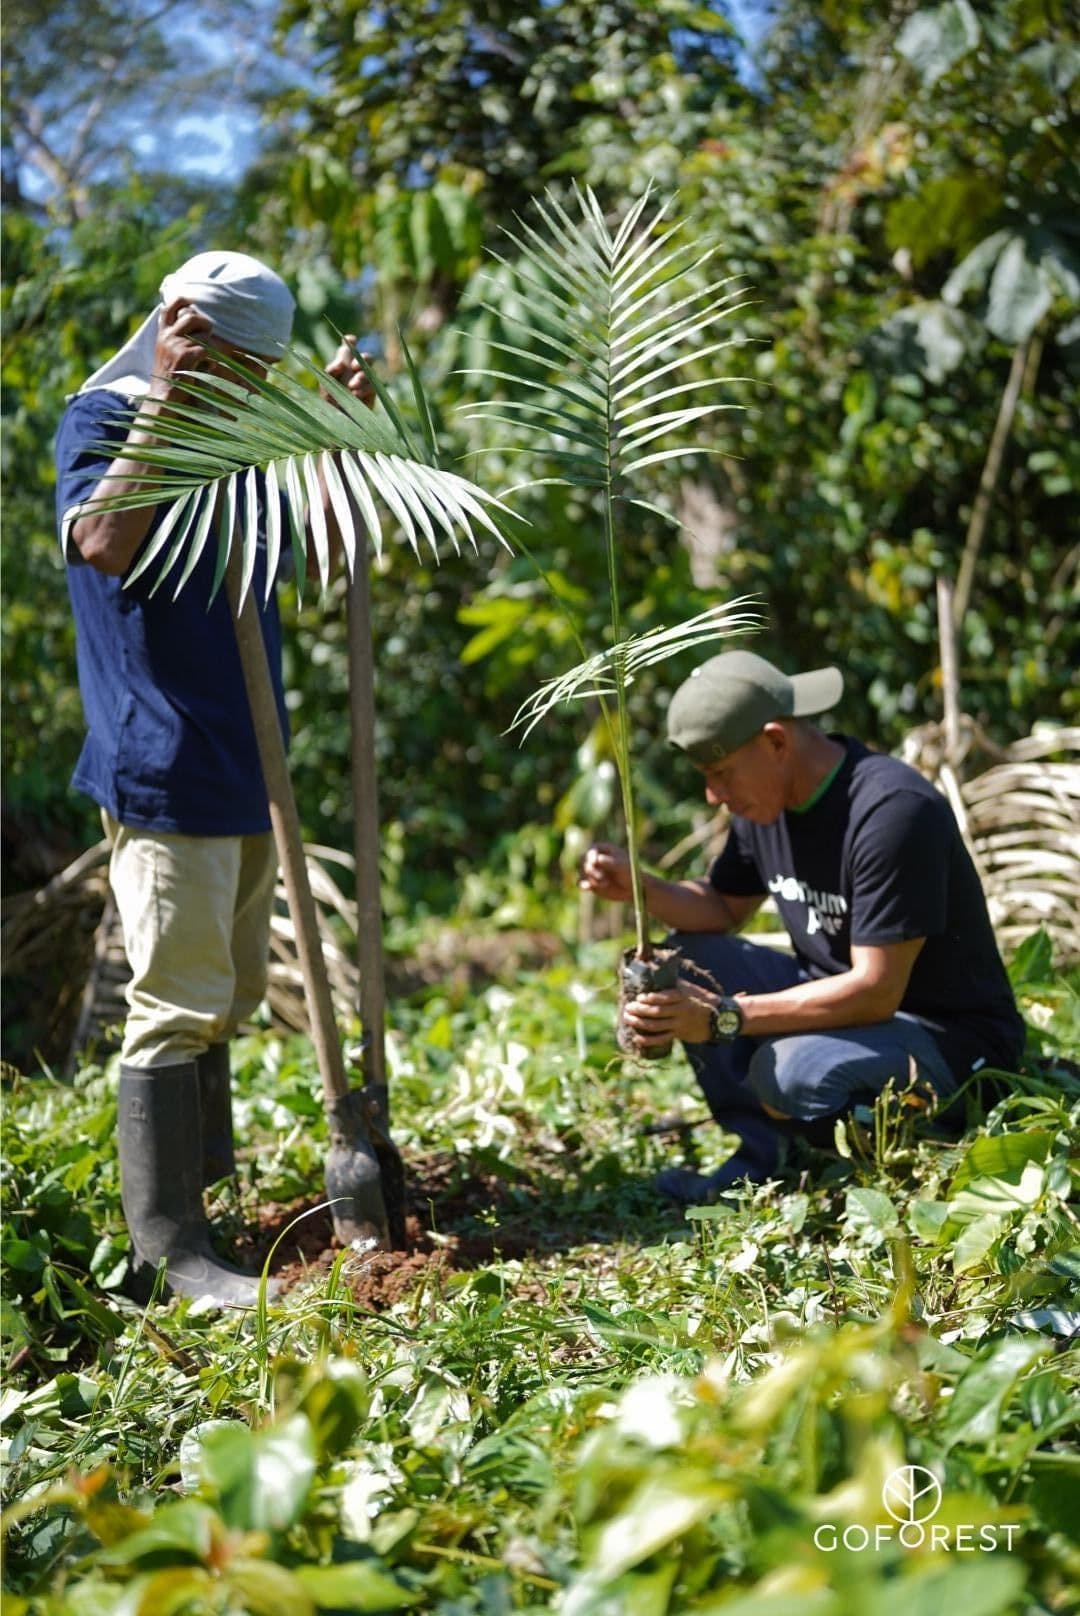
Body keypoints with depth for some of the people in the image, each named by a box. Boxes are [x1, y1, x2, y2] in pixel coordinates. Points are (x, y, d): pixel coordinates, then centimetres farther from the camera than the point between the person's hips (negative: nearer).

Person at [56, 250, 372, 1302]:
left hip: (242, 761, 9)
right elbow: (107, 541, -27)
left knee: (225, 998, 16)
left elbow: (317, 544, 26)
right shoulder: (101, 418, -7)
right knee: (178, 1003, -10)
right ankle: (167, 1248, -6)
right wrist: (158, 410, -23)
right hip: (161, 766, -9)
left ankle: (199, 1199, 28)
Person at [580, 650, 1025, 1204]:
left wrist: (724, 1018, -33)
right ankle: (763, 1157, -6)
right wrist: (639, 888, -8)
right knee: (688, 959, -4)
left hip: (950, 1037, -9)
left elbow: (876, 992, -29)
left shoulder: (893, 810, -27)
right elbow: (724, 908, 14)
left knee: (791, 1072, -34)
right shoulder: (767, 802, 0)